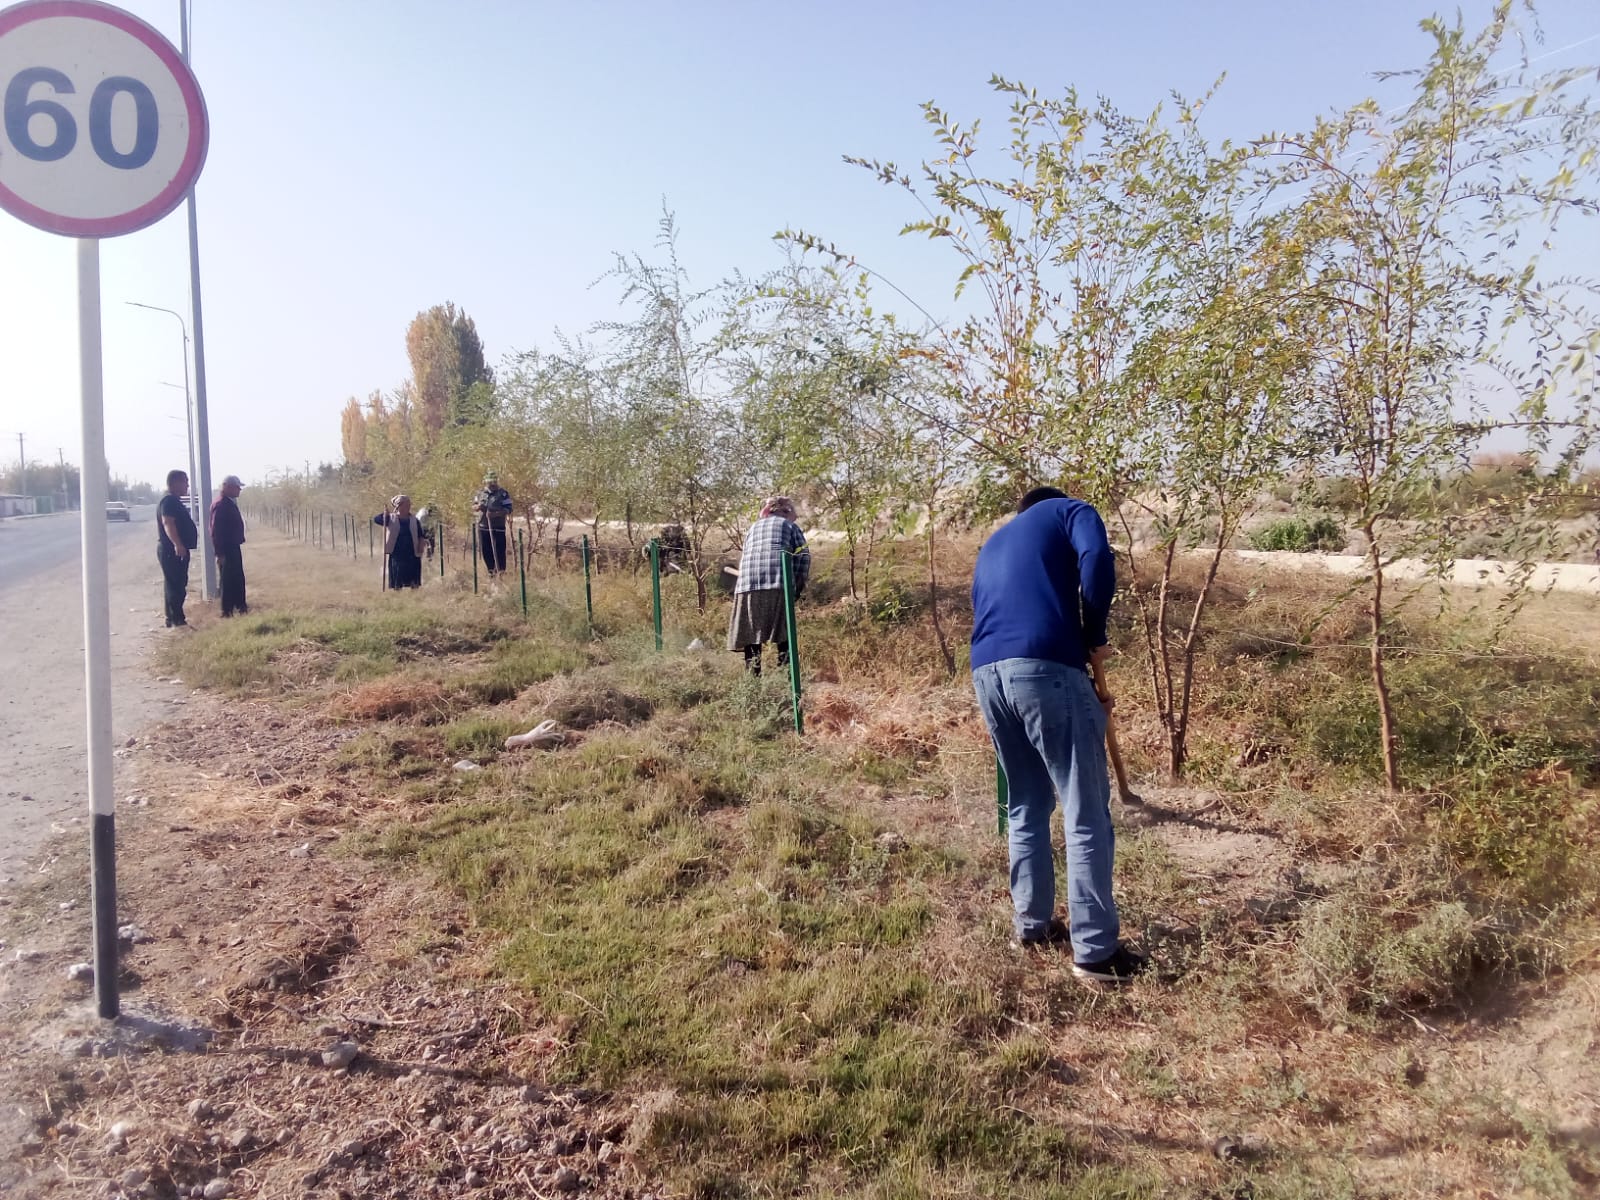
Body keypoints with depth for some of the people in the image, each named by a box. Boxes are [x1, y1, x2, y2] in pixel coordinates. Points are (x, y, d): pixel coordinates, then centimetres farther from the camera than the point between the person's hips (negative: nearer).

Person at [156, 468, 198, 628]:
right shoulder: (169, 501, -14)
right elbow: (168, 523, -27)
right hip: (172, 550, -11)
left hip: (177, 550, 11)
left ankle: (174, 619, 21)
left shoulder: (174, 501, 18)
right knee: (175, 585, -10)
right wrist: (177, 544, -36)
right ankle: (176, 620, -9)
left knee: (178, 585, 14)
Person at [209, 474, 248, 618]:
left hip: (234, 547, 10)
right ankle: (227, 610, 3)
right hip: (226, 549, -10)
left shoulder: (230, 502, 12)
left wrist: (238, 542, 21)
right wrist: (220, 553, -23)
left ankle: (241, 605, 25)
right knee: (228, 580, -3)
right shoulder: (220, 504, -19)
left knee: (238, 578, 16)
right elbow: (216, 531, -22)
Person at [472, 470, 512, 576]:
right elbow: (473, 507, 18)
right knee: (485, 551, 9)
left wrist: (496, 514, -24)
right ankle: (491, 571, 23)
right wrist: (478, 506, -6)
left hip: (498, 527, -5)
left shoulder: (503, 493, -4)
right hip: (483, 527, 5)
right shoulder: (480, 493, 11)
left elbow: (508, 510, -9)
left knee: (499, 551, -6)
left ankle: (501, 571, 3)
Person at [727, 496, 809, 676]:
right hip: (779, 582, -3)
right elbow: (803, 556, 9)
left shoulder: (752, 528, 31)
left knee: (750, 631, 3)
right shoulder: (789, 526, 19)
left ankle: (752, 673, -1)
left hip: (747, 582, 3)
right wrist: (799, 585, 14)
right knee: (784, 630, 2)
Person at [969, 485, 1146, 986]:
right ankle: (1095, 952, 7)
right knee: (1087, 816, 3)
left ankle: (1033, 924, 30)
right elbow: (1096, 562, -7)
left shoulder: (992, 545, 34)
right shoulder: (1070, 511, 17)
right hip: (1046, 669, -6)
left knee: (1027, 807, 21)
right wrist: (1094, 637, 4)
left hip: (986, 674, 6)